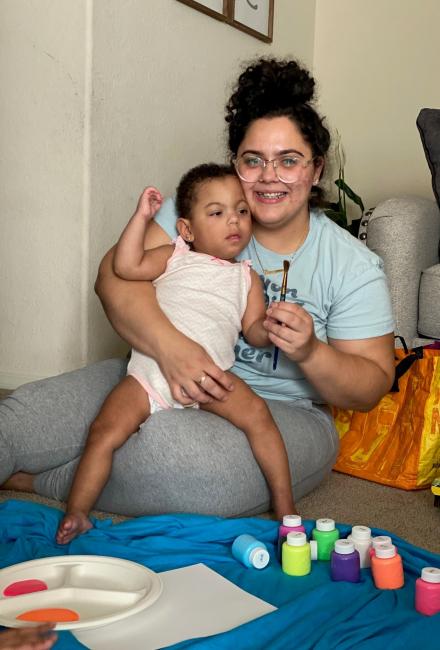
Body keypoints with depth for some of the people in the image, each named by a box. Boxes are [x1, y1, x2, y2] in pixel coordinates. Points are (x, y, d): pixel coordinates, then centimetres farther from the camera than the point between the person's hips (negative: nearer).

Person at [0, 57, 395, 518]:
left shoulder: (353, 266, -4)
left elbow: (371, 386, -3)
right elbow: (116, 275, -16)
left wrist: (311, 353, -24)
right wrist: (169, 346, -35)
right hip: (163, 378, 2)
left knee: (170, 447, -34)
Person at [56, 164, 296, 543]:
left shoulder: (246, 277, 19)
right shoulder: (175, 258, 16)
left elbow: (254, 330, 12)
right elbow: (126, 266, 2)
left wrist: (271, 329, -11)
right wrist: (142, 216, 0)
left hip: (210, 374, 0)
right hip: (149, 372, 0)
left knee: (257, 413, -20)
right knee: (105, 431, -14)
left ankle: (285, 505, -7)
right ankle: (75, 515, -1)